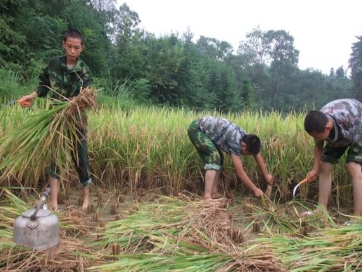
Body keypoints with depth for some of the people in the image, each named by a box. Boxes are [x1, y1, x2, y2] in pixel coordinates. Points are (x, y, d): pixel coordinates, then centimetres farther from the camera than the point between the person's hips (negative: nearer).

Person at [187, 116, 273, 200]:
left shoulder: (246, 137, -2)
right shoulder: (235, 142, -28)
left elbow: (257, 155, 14)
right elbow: (240, 173, -25)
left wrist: (266, 174, 19)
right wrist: (255, 189, -16)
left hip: (205, 130, 10)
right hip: (196, 128, -10)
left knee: (218, 159, 10)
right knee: (214, 158, -21)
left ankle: (213, 192, 11)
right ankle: (207, 197, -22)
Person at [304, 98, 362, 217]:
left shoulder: (348, 118, -46)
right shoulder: (318, 124, -28)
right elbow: (318, 146, -10)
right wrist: (315, 169, -17)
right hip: (337, 135, 5)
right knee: (324, 166, -1)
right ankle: (322, 209, 8)